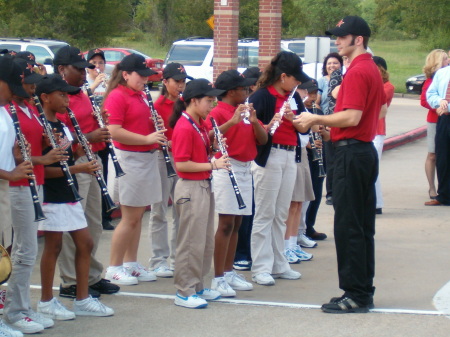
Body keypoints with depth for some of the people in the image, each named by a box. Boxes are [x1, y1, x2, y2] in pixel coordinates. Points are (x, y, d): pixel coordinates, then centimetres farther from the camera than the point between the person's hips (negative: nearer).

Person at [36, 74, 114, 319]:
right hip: (51, 196, -9)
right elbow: (42, 169, -20)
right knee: (54, 245, -1)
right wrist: (78, 168, -24)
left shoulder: (62, 126, 13)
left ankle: (83, 300, 16)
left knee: (85, 243, 9)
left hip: (69, 195, 9)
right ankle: (46, 302, 10)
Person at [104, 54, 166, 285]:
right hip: (128, 159, -8)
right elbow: (114, 131, -21)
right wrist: (147, 139, -21)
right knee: (130, 218, -4)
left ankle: (131, 264, 21)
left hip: (147, 159, 8)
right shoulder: (117, 97, -12)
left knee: (138, 215, 13)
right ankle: (114, 268, 5)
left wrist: (156, 129, 5)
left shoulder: (141, 96, 13)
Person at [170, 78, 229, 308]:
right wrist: (212, 165, -21)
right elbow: (181, 165, -21)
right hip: (191, 188, -10)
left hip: (204, 186, 10)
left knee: (206, 241, 15)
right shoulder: (184, 128, -17)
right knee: (191, 242, -3)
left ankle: (197, 287, 25)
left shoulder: (200, 124, 10)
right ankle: (184, 293, 4)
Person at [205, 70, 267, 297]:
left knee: (236, 224, 11)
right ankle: (218, 278, -6)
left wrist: (254, 121, -7)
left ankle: (229, 272, 18)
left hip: (245, 169, 8)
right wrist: (232, 121, -29)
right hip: (226, 169, -8)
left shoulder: (246, 111, 15)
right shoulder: (218, 112, -7)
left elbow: (263, 139, 11)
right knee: (226, 223, -9)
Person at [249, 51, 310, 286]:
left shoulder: (293, 97, 11)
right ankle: (260, 268, -1)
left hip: (289, 156, 7)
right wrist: (268, 126, -30)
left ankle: (278, 264, 18)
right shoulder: (261, 96, -9)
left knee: (281, 214, 11)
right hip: (268, 157, -7)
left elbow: (303, 127, 7)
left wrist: (291, 117, -12)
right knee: (265, 214, -4)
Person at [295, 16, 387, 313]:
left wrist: (317, 119, -13)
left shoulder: (357, 72, -16)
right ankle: (365, 291, 17)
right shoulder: (373, 69, 15)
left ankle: (355, 296, -4)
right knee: (363, 226, 12)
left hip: (351, 152, -10)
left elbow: (351, 118, -23)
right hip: (366, 149, 10)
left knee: (348, 226, -6)